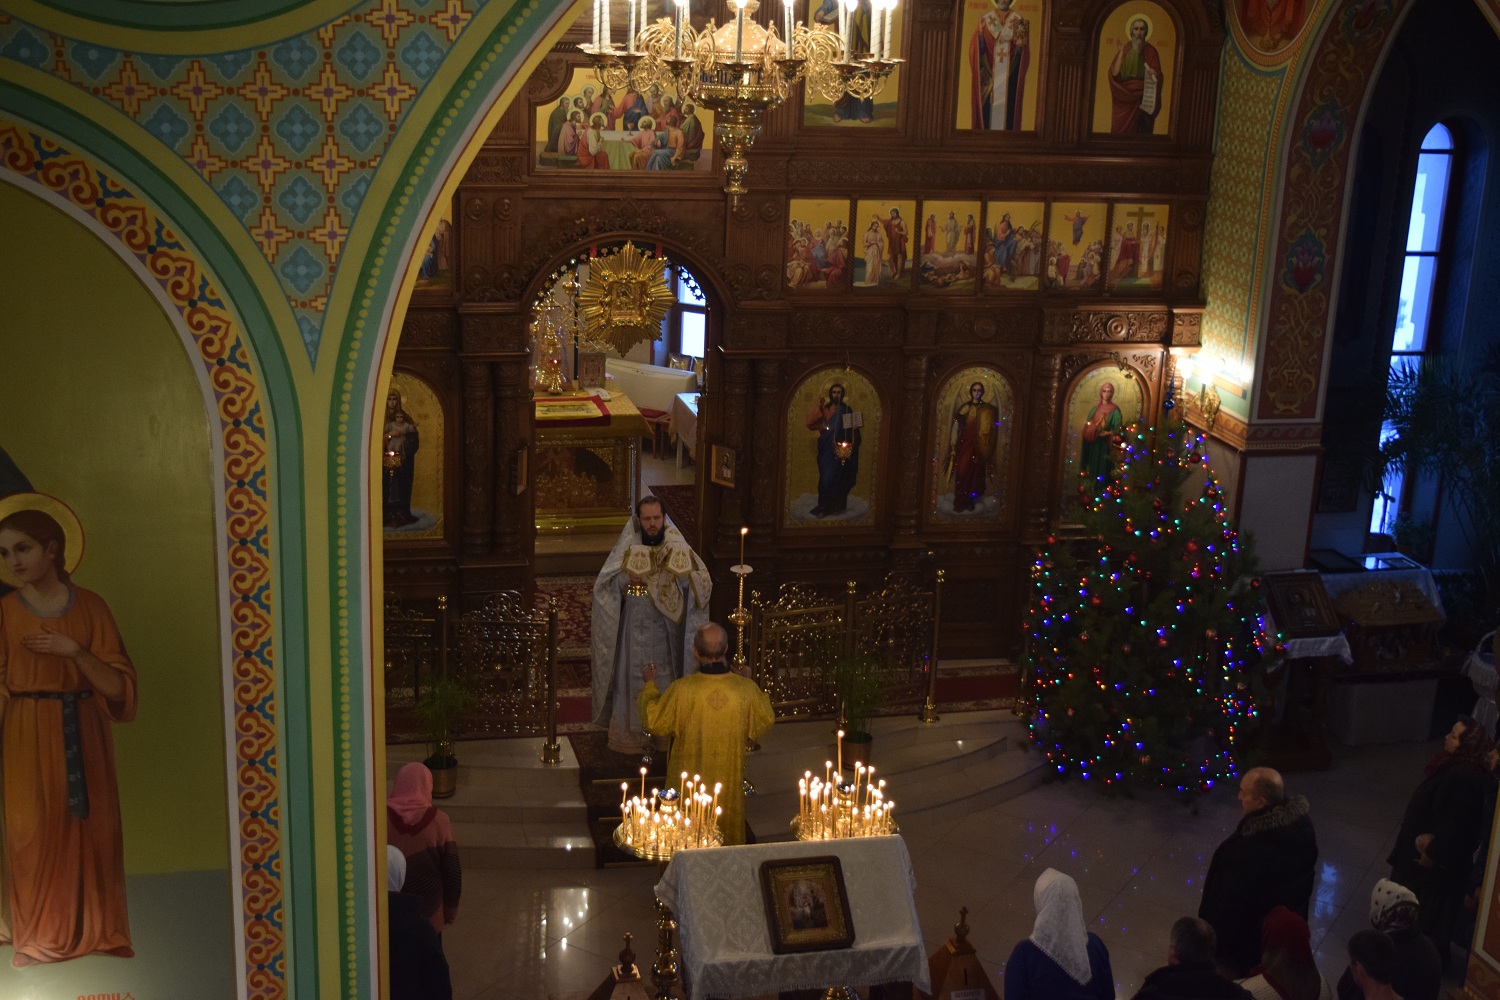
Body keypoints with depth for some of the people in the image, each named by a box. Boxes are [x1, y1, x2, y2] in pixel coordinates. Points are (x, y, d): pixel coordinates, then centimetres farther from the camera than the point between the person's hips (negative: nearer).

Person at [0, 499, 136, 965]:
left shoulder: (90, 607, 2)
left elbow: (119, 686, -2)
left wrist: (74, 651, -15)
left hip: (83, 738, 1)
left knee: (91, 832, 2)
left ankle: (96, 933, 14)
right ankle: (41, 938, 11)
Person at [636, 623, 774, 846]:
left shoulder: (681, 689, -25)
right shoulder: (746, 689, -20)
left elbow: (654, 721, -9)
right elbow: (765, 721, -2)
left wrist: (649, 684, 6)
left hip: (689, 778, -1)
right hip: (729, 777, 1)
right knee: (728, 827, 23)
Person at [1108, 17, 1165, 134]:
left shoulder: (1150, 51, 4)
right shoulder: (1125, 49, 7)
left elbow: (1158, 77, -1)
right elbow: (1115, 73, -4)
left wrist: (1153, 73, -24)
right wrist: (1122, 51, -9)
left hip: (1143, 98, -1)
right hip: (1124, 97, 1)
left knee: (1140, 133, -5)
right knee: (1121, 130, -4)